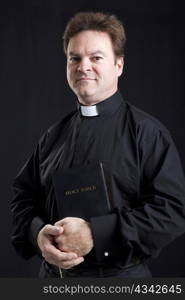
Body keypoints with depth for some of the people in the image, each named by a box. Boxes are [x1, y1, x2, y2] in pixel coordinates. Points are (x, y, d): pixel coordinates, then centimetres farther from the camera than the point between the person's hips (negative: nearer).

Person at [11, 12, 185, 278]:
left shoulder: (146, 132, -9)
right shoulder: (54, 135, 6)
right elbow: (24, 196, 10)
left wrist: (96, 234, -25)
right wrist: (37, 234, -13)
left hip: (119, 276, -4)